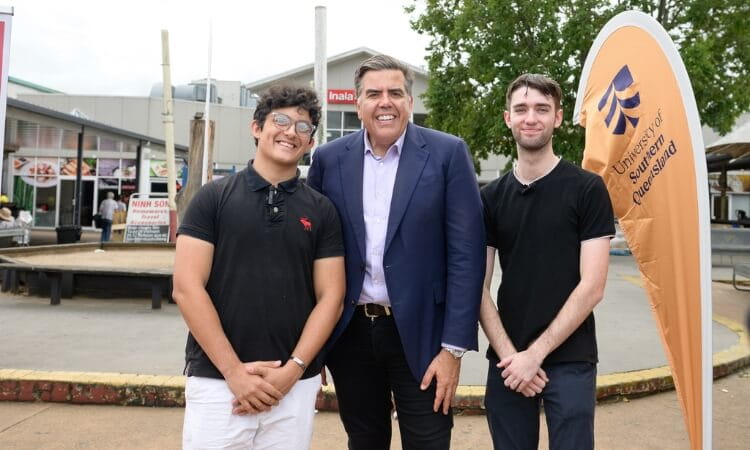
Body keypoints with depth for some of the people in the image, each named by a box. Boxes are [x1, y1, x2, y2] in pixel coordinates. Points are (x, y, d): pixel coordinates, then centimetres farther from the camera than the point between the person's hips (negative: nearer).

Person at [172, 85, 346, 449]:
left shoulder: (322, 211, 5)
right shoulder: (213, 198, 0)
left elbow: (330, 296, 1)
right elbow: (187, 288, -6)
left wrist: (292, 370, -9)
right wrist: (233, 370, -11)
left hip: (295, 385, 2)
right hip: (216, 380, -1)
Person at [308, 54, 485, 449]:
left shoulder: (447, 154, -6)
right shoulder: (329, 159, 1)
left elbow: (466, 254, -8)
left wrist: (453, 347, -11)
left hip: (419, 334, -2)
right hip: (350, 333, 3)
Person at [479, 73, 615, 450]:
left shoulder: (587, 189, -4)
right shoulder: (490, 197, 4)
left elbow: (592, 287, -9)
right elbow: (479, 287, 2)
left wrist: (535, 353, -11)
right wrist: (508, 354, -9)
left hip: (570, 360, -2)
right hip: (507, 361, 3)